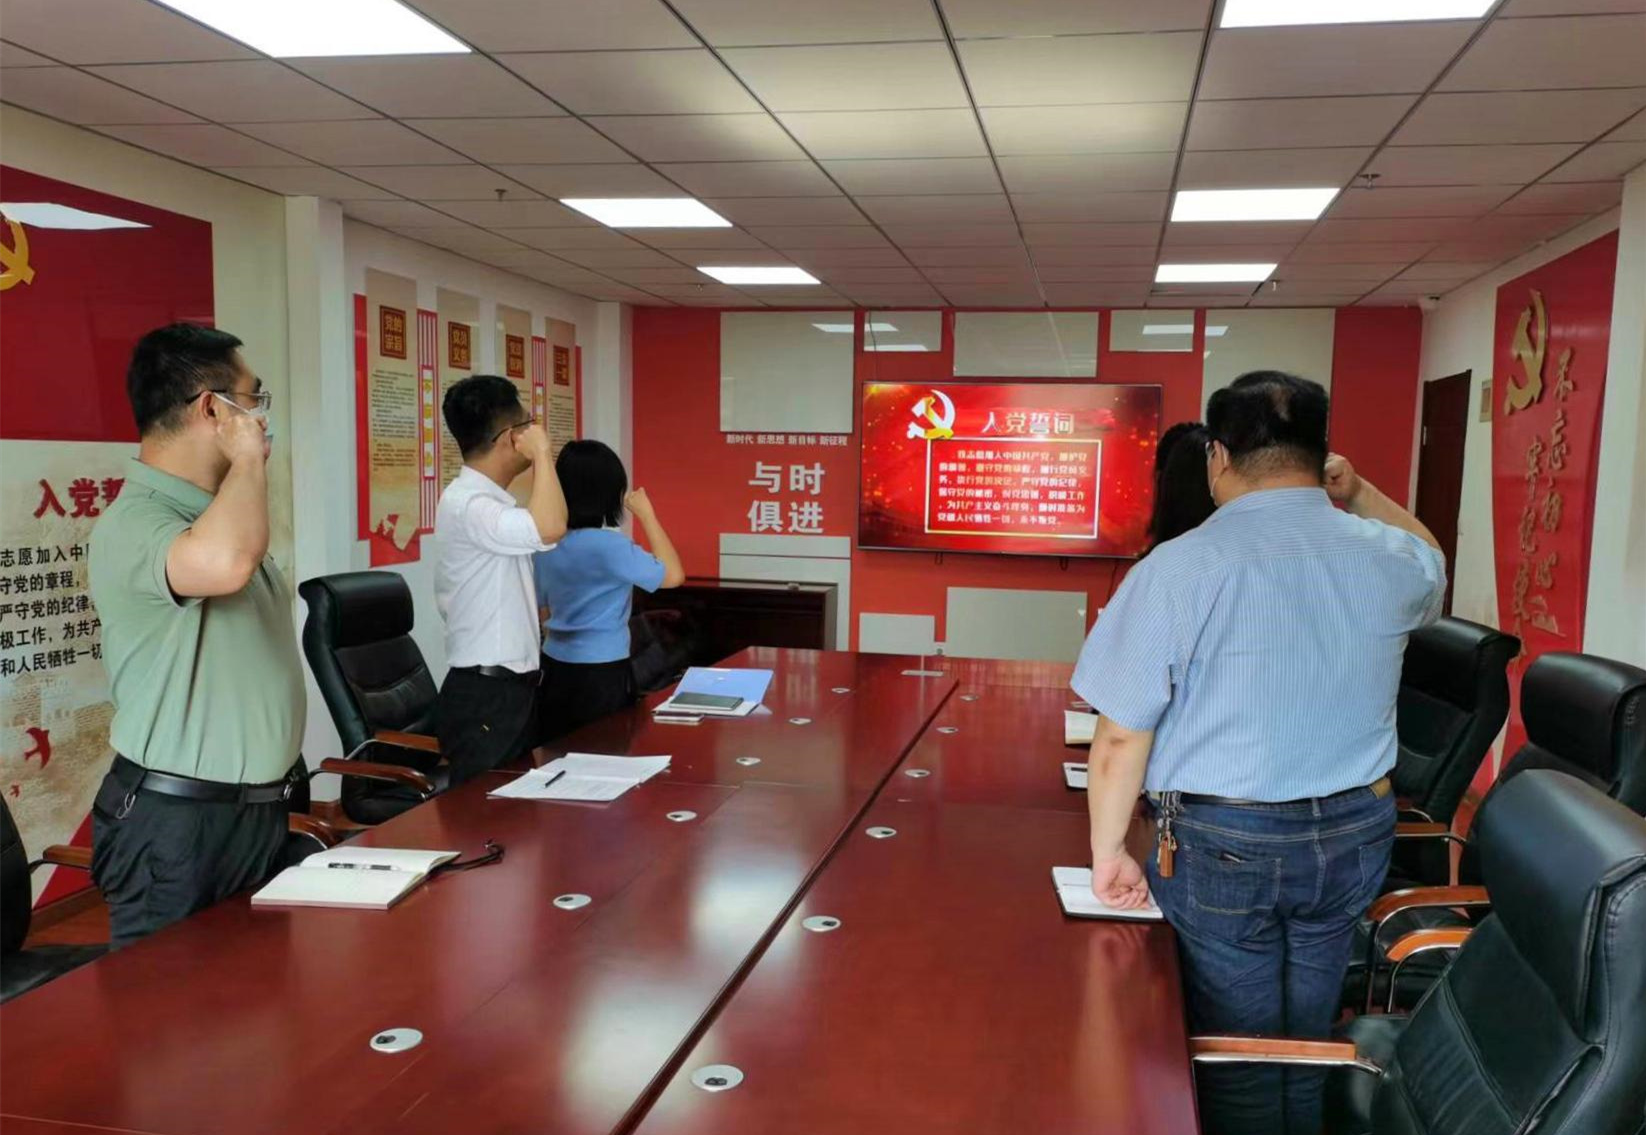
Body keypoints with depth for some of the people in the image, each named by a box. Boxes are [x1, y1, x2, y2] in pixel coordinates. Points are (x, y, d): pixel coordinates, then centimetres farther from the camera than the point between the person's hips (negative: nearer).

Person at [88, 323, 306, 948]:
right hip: (177, 826, -9)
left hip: (258, 809, 9)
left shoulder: (213, 514, 11)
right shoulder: (132, 523, -20)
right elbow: (224, 563, -43)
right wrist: (248, 459, -24)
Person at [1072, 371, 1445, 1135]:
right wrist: (1360, 495, 17)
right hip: (1354, 835, 4)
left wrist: (1107, 853, -4)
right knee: (1307, 1045, 22)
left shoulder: (1177, 568, -17)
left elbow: (1122, 736, -15)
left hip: (1222, 844, -4)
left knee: (1238, 1058, 13)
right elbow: (1432, 565, 24)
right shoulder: (1385, 559, -4)